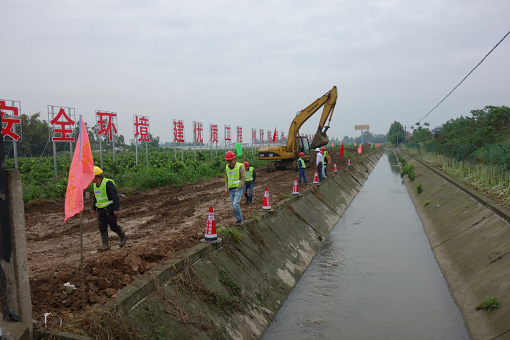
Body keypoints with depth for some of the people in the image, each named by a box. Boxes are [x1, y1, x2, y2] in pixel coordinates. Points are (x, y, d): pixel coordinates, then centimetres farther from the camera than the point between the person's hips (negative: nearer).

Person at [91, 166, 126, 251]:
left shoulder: (108, 183, -19)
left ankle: (123, 237, 25)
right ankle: (105, 245, 8)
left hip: (110, 209, -7)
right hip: (101, 210, 7)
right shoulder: (95, 185, 7)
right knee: (102, 227, 2)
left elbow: (115, 197, -21)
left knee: (113, 226, 1)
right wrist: (93, 208, 18)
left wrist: (116, 209, -24)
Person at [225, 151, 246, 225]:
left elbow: (244, 177, -10)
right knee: (234, 207, 5)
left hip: (238, 189, -5)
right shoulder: (227, 167, 8)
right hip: (231, 190, 5)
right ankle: (239, 220, 19)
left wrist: (239, 187, -15)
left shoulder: (240, 166, -8)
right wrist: (227, 189, 7)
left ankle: (239, 220, -6)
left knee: (235, 204, -19)